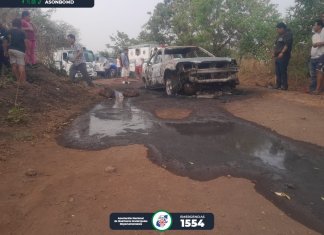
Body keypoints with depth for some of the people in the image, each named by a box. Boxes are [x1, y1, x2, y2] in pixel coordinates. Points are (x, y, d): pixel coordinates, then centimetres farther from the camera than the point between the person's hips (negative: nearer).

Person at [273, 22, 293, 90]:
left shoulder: (288, 34, -5)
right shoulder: (279, 35, 22)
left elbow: (287, 45, -16)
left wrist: (282, 53, -24)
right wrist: (274, 52, 12)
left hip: (283, 56, -9)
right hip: (278, 56, 9)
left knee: (283, 71, -10)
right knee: (278, 71, 8)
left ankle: (284, 86, -7)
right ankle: (278, 85, 14)